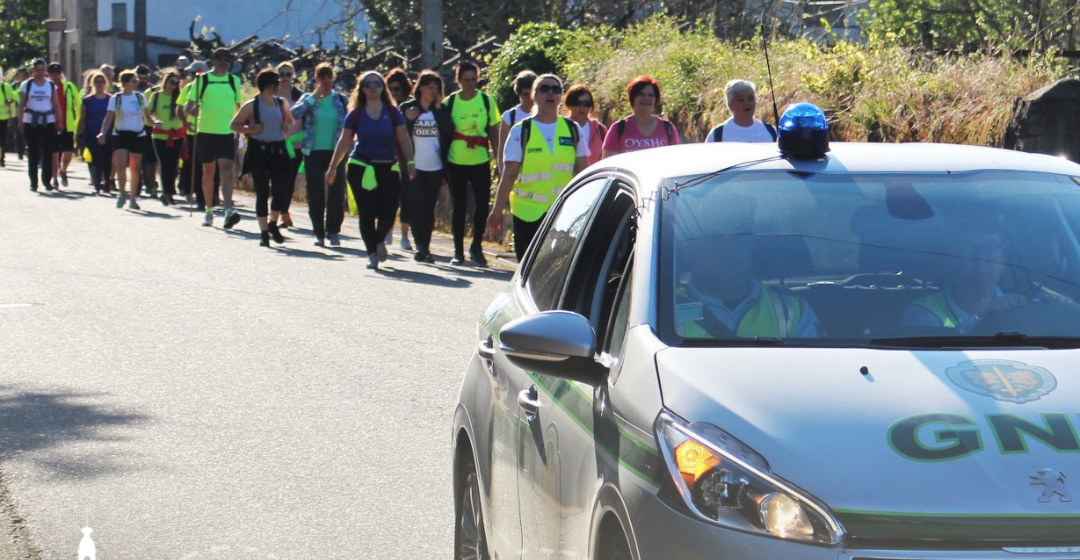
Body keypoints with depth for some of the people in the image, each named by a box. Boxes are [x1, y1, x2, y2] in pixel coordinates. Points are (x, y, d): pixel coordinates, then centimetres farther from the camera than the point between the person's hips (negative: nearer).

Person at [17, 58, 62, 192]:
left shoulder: (51, 86, 7)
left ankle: (47, 181, 6)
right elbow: (21, 105, 1)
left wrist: (60, 122, 1)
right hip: (31, 122, -1)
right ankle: (33, 182, 6)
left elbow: (56, 105, 8)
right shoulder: (26, 85, 3)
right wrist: (20, 122, -7)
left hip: (48, 122, 1)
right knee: (33, 153, 2)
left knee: (47, 152, -1)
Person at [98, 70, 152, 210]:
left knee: (135, 167, 6)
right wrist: (103, 133, -18)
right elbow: (109, 118, -5)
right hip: (121, 135, -2)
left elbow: (147, 115, 8)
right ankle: (122, 194, 2)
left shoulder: (140, 97, 6)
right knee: (121, 165, -15)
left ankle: (133, 197, 16)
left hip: (138, 135, 2)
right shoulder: (116, 99, -2)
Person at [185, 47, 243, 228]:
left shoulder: (234, 81, 9)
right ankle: (209, 211, 20)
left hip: (227, 133, 0)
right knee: (208, 171, 8)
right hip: (206, 132, 0)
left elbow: (240, 107, 16)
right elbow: (189, 106, 3)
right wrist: (194, 110, -19)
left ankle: (229, 210, -21)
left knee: (226, 170, -13)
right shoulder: (202, 80, 3)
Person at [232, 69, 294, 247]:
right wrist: (250, 129, -15)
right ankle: (264, 232, 8)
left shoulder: (282, 103, 9)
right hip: (259, 151, -3)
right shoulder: (252, 105, -3)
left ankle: (273, 224, 20)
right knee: (262, 192, 0)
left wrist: (287, 128, 0)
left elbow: (291, 122, 22)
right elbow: (234, 125, 2)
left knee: (280, 189, -4)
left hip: (278, 150, 3)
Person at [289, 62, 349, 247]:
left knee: (336, 191, -7)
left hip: (335, 152, 0)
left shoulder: (341, 100, 7)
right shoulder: (308, 99, 4)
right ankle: (319, 233, 9)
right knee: (315, 194, 2)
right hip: (313, 153, 0)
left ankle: (333, 231, 0)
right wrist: (314, 96, -15)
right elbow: (294, 113, -15)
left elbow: (348, 125, 13)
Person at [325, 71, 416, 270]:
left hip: (388, 168, 1)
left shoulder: (392, 112, 4)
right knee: (367, 213, -3)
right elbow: (344, 142, 8)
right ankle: (372, 253, 8)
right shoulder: (356, 114, 4)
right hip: (362, 168, 0)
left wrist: (410, 162, -7)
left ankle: (379, 240, 29)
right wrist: (333, 167, 8)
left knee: (388, 214, -3)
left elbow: (403, 139, 4)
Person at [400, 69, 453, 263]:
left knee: (429, 207, 4)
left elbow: (449, 131, -5)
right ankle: (420, 246, -11)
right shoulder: (407, 108, 5)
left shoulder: (441, 110, 10)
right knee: (417, 206, -8)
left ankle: (425, 247, 9)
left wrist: (439, 108, -9)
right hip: (414, 166, -2)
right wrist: (408, 119, -15)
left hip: (435, 167, 2)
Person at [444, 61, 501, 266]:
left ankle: (476, 247, 15)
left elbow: (494, 133, 8)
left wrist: (499, 161, 4)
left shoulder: (487, 101, 3)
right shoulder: (449, 102, 1)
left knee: (482, 204, -4)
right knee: (458, 206, 3)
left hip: (480, 162, 0)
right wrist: (441, 166, 4)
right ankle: (458, 251, 13)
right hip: (455, 163, 0)